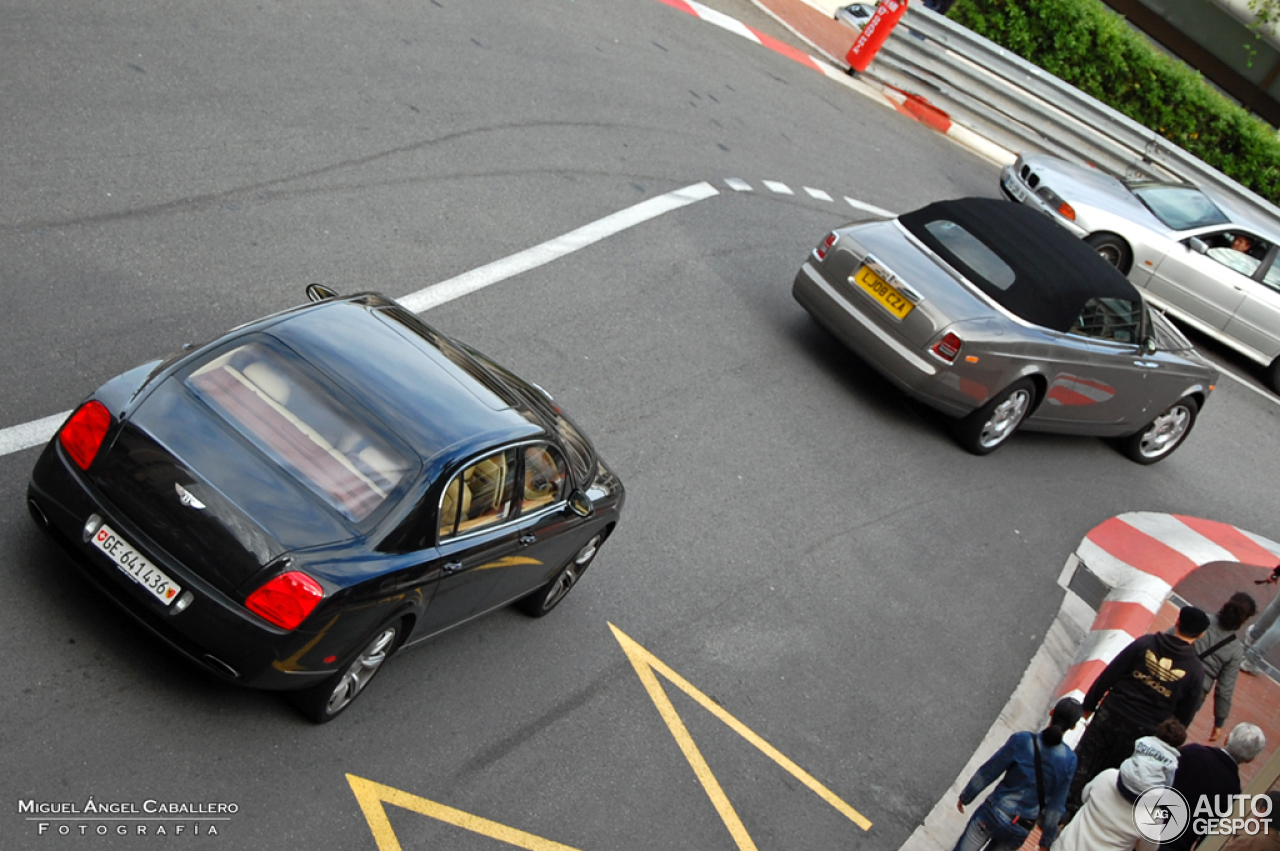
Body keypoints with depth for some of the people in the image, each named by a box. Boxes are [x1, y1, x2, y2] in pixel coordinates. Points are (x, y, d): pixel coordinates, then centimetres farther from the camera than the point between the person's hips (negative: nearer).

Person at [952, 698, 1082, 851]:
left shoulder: (1022, 740, -16)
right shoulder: (1068, 761, -12)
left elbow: (988, 772, -8)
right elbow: (1055, 805, -4)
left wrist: (965, 796, 6)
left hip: (994, 814, -2)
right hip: (1021, 830, 2)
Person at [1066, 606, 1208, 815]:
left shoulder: (1145, 643, -7)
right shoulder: (1195, 671, -6)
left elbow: (1109, 675, -5)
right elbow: (1184, 715, 1)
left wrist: (1089, 704, 4)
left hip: (1111, 715, -1)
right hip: (1142, 733, 1)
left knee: (1083, 766, 11)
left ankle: (1068, 808, 17)